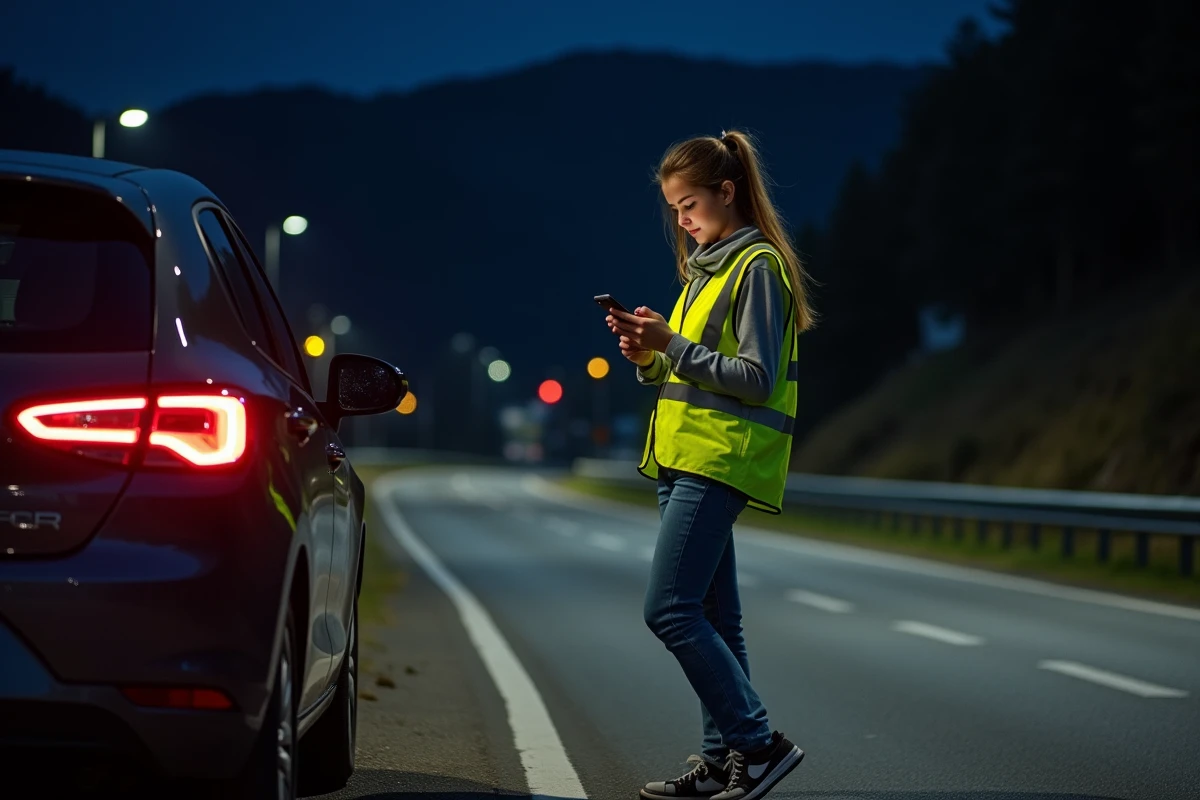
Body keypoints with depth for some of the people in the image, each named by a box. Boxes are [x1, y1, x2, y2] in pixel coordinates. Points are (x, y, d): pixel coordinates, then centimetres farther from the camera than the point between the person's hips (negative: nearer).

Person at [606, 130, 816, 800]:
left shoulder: (758, 266, -9)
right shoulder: (709, 267, 20)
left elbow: (757, 379, -16)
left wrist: (673, 344, -16)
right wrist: (649, 357, 4)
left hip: (721, 461, -10)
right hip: (687, 460, 10)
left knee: (670, 610, -16)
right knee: (712, 619, 8)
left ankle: (758, 742, -12)